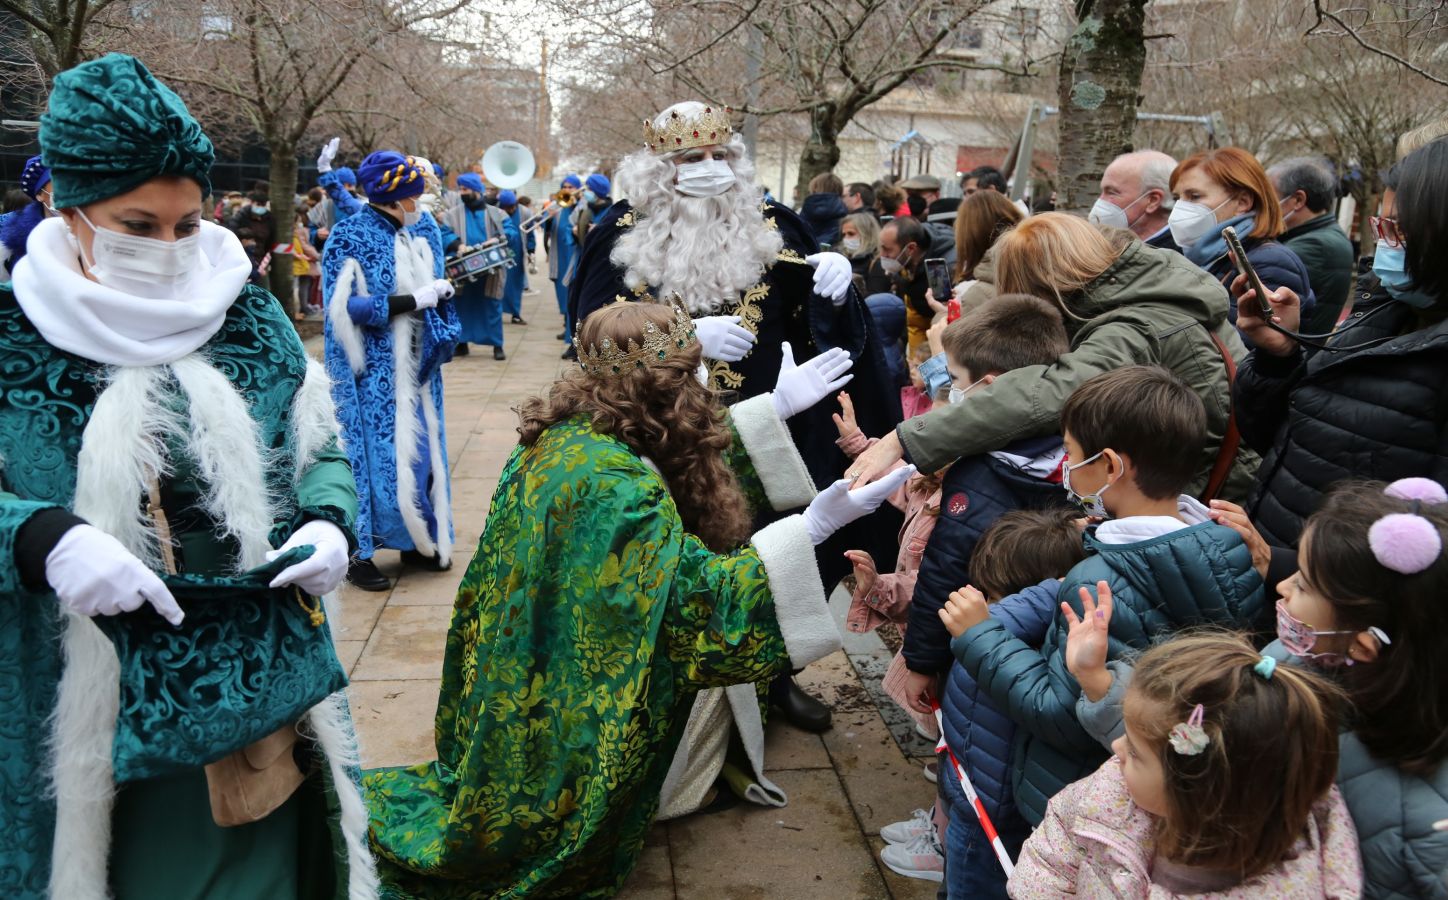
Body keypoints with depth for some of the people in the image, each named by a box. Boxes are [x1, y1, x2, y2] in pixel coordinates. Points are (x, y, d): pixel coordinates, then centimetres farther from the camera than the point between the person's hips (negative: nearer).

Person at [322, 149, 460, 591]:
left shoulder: (416, 236, 10)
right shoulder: (350, 237, -10)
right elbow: (346, 306, -17)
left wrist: (443, 290, -6)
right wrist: (413, 300, -20)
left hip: (415, 365, 7)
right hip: (374, 370, -7)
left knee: (420, 450, 10)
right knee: (375, 453, -3)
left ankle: (418, 540, 22)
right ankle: (360, 552, 8)